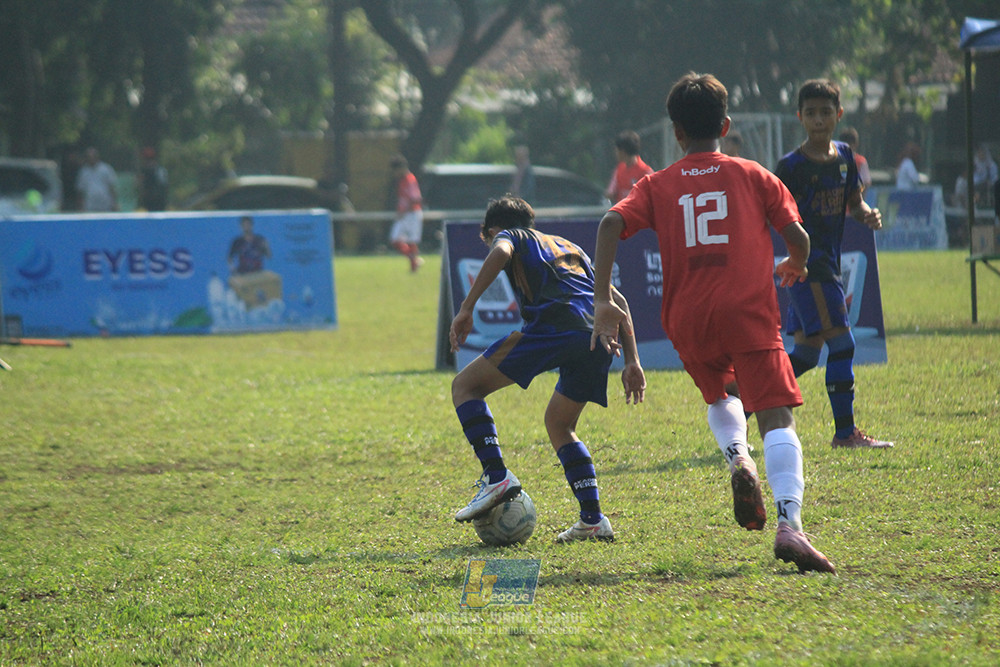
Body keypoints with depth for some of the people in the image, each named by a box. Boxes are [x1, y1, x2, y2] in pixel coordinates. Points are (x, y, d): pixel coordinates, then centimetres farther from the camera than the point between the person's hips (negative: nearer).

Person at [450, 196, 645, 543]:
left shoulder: (510, 236, 21)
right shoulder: (569, 247, 38)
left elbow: (500, 254, -6)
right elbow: (617, 300, 31)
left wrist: (467, 308, -10)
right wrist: (632, 361, 27)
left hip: (553, 325, -6)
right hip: (600, 337, 6)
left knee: (466, 385, 6)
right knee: (558, 424, 26)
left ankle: (496, 475, -12)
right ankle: (593, 520, 13)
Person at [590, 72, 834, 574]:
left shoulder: (657, 185, 12)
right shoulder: (753, 176, 11)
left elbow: (612, 223, -4)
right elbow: (797, 237, 5)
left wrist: (602, 301, -4)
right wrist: (793, 268, 29)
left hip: (688, 321, 2)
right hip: (748, 311, -2)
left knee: (720, 396, 30)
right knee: (777, 419, -7)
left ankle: (737, 458, -2)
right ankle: (790, 524, -28)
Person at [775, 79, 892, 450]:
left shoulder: (844, 157, 10)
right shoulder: (792, 167, -11)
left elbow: (854, 203, 17)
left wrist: (868, 214, -4)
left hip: (828, 263, 8)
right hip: (806, 264, -8)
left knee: (807, 352, 11)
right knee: (841, 344, -11)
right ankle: (845, 432, -6)